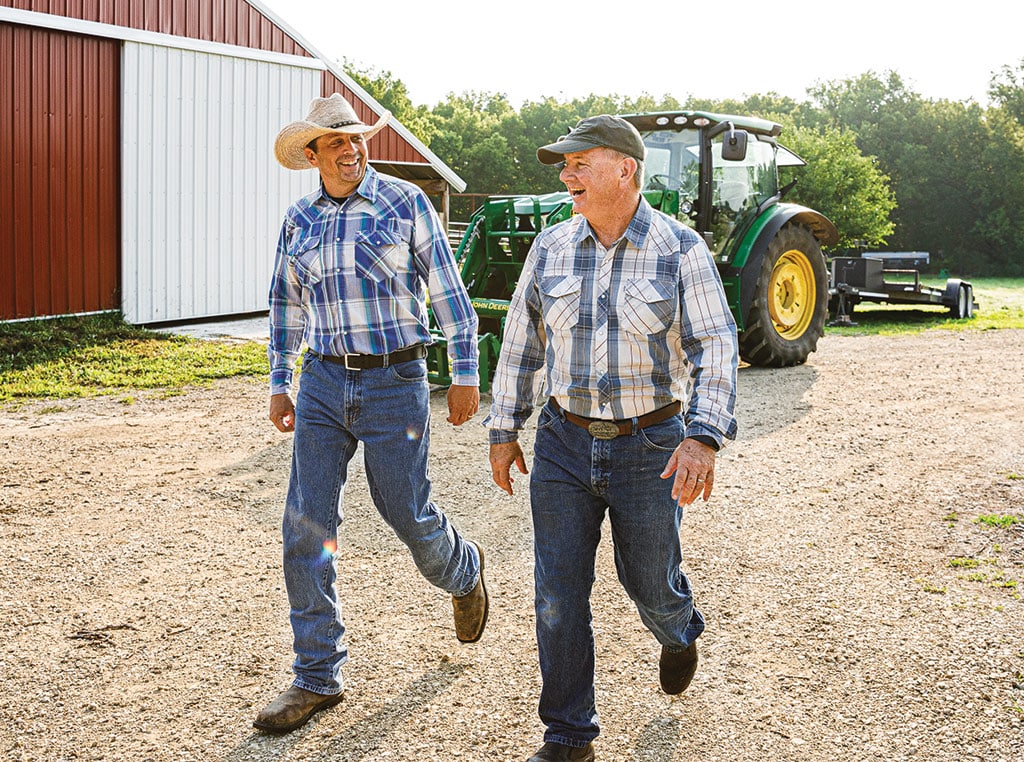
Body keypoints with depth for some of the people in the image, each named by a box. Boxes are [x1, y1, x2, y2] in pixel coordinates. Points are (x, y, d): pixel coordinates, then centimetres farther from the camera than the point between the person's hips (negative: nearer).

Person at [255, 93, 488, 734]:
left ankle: (464, 571, 42)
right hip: (323, 383, 4)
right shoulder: (299, 220, 9)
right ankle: (318, 677, 10)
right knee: (307, 529, -1)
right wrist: (280, 384, 16)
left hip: (394, 381, -3)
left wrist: (466, 374, -3)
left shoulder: (405, 202, -2)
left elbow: (448, 289, -1)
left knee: (407, 512, 5)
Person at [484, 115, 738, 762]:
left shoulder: (680, 248, -8)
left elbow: (716, 346, -12)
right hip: (565, 445, 3)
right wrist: (504, 429, 10)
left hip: (650, 447, -2)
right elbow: (522, 343, 11)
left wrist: (704, 436, -25)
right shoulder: (551, 248, 3)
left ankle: (680, 634, 51)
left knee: (651, 581, 14)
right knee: (559, 597, 1)